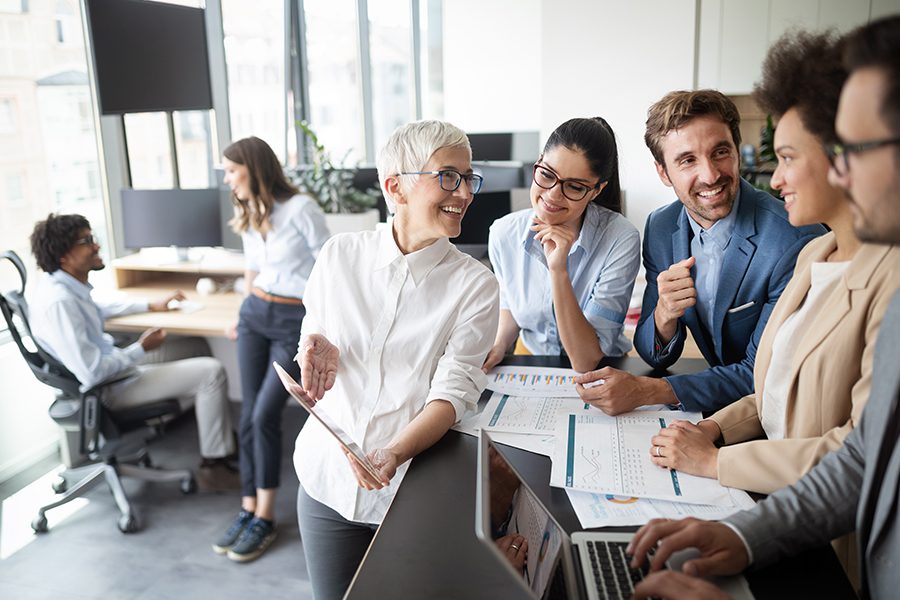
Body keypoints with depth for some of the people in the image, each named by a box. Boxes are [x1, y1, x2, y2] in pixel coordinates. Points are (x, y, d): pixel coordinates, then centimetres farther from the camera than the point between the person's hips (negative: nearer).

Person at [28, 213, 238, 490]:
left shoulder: (65, 286, 2)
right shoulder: (59, 301, -28)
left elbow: (100, 309, 26)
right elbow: (92, 373, -30)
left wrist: (152, 305, 24)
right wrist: (142, 349, -16)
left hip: (113, 368, 10)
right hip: (108, 390, -10)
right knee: (211, 371, -13)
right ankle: (214, 465, -2)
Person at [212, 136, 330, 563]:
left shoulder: (300, 208, -14)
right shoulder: (247, 216, 9)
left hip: (297, 321, -7)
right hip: (255, 314, 7)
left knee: (265, 416, -9)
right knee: (249, 415, 3)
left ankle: (265, 519, 5)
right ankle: (248, 509, 14)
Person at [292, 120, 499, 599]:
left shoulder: (474, 285, -8)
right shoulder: (340, 255, -2)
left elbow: (454, 390, -15)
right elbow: (312, 340, 10)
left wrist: (394, 454, -31)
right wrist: (318, 351, -14)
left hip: (413, 490, -2)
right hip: (327, 478, 2)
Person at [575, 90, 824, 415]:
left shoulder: (796, 241, -21)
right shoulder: (659, 229, -4)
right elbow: (656, 357, -1)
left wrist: (645, 390, -26)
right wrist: (665, 314, -24)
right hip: (716, 412, 5)